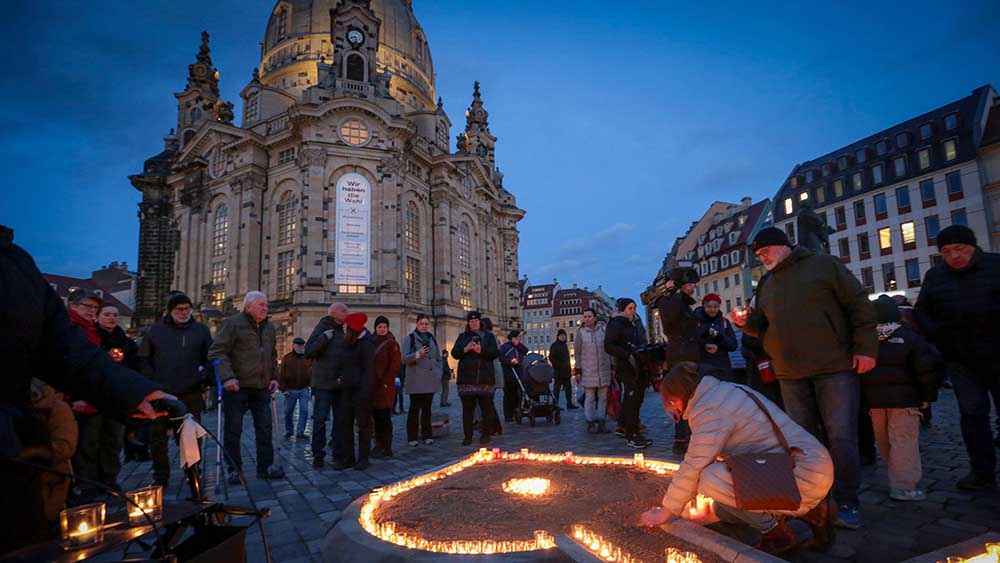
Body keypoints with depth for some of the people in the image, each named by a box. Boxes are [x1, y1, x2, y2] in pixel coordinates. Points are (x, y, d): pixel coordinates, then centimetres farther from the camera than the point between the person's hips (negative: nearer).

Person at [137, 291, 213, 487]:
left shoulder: (201, 330, 7)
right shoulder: (156, 329, 7)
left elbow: (211, 358, 10)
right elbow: (143, 358, 8)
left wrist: (204, 375, -6)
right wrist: (151, 380, -4)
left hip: (191, 394, -1)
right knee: (158, 436, 7)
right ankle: (161, 477, 20)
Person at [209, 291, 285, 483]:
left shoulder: (269, 327, 13)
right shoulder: (232, 323, -6)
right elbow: (217, 352, -12)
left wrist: (274, 377, 14)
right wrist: (227, 377, -22)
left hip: (261, 388, 6)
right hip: (236, 387, -5)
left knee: (265, 428, 7)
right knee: (233, 430, 4)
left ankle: (266, 466, 15)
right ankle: (234, 469, 16)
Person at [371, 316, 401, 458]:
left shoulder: (392, 344, -7)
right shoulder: (372, 342, 14)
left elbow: (396, 365, -13)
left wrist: (386, 381, -16)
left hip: (385, 386, -7)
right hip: (373, 385, 7)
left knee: (384, 417, -3)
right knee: (376, 417, 12)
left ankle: (387, 449, 5)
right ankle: (379, 445, 22)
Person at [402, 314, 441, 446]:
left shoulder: (432, 339, 14)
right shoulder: (409, 338, -1)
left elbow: (438, 358, 21)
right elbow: (404, 359, -8)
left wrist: (438, 373, 9)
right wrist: (417, 354, -23)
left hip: (431, 380, 5)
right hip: (416, 381, -4)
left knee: (427, 408, 10)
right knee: (414, 408, -2)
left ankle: (427, 435, 17)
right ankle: (412, 437, 6)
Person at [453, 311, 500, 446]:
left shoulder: (488, 336, 10)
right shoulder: (463, 337, 15)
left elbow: (495, 352, -2)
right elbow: (454, 353, 5)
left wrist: (481, 350, -17)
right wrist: (465, 349, -13)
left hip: (485, 378, -1)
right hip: (467, 378, 1)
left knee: (487, 408, 3)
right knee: (467, 409, 4)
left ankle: (485, 434, 14)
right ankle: (468, 436, 12)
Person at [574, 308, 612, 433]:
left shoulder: (604, 328, 7)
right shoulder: (580, 332, 3)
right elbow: (577, 352, 4)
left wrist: (612, 366, 6)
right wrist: (578, 370, -1)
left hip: (604, 369, 2)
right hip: (588, 370, -2)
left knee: (603, 397, 5)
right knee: (589, 397, -1)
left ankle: (601, 422, 13)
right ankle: (590, 423, 8)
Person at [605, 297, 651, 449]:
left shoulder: (636, 323, 21)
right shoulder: (616, 324, -3)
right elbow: (609, 346, -14)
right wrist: (628, 355, -22)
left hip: (639, 367, 7)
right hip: (627, 368, -7)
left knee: (637, 399, 7)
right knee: (631, 400, -9)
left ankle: (633, 433, 16)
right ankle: (631, 436, -3)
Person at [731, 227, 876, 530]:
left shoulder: (823, 265, 1)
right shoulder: (767, 285, 16)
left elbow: (859, 304, -4)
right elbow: (765, 328, 20)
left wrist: (865, 348, -11)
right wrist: (747, 322, -2)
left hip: (835, 368, -5)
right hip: (790, 374, 5)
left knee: (841, 437, -4)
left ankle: (847, 503, 9)